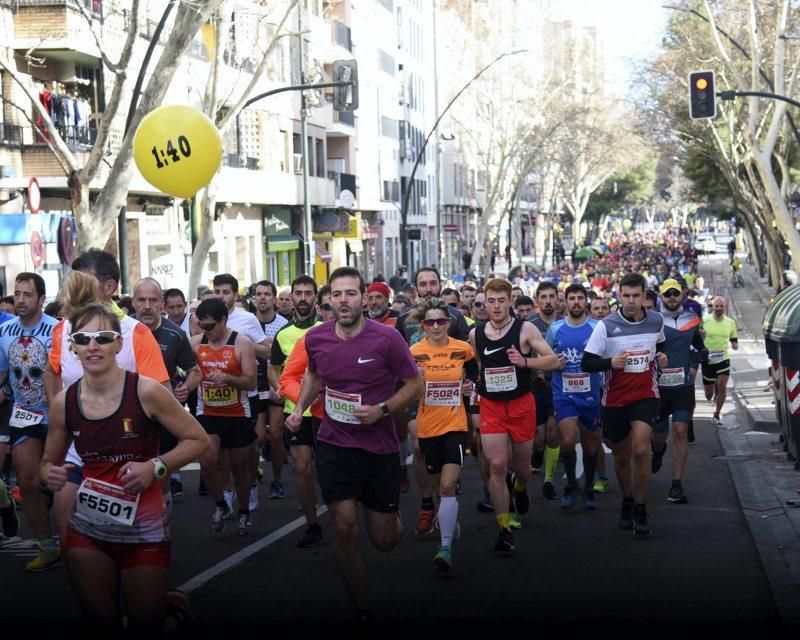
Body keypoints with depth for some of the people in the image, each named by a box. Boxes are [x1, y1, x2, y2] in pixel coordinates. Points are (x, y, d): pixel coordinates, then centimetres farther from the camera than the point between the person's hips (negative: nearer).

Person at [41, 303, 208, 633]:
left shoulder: (145, 391, -12)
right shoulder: (63, 402, -2)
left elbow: (198, 440, -4)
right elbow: (48, 461, 13)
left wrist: (155, 467, -18)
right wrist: (50, 474, -9)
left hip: (144, 531, -3)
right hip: (87, 529, 3)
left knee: (146, 626, 6)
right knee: (100, 623, 9)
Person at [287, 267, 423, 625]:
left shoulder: (387, 338, -13)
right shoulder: (315, 339, -2)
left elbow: (415, 384, -4)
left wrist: (383, 409, -18)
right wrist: (300, 409, 5)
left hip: (380, 447, -1)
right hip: (334, 445, 2)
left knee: (384, 541, 6)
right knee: (344, 530, -8)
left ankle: (391, 517, 45)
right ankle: (362, 611, 11)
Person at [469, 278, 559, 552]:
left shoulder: (525, 329, -7)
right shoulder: (475, 334, 4)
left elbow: (553, 360, -10)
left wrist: (525, 361, -23)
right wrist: (473, 384, 9)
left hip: (522, 404, -1)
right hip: (491, 406, 1)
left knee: (522, 466, 12)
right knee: (497, 465, -12)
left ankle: (519, 487, 51)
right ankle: (504, 529, -6)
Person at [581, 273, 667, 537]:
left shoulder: (656, 321, 1)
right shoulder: (606, 326, -8)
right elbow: (586, 363, -8)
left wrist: (661, 357, 2)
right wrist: (611, 362, -25)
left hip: (646, 394, 0)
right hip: (615, 399, 0)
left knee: (640, 449, -18)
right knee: (621, 456, 11)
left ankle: (641, 508, -4)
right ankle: (627, 501, 37)